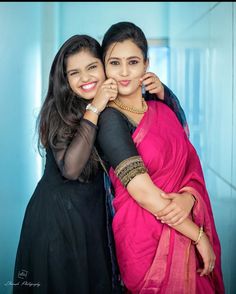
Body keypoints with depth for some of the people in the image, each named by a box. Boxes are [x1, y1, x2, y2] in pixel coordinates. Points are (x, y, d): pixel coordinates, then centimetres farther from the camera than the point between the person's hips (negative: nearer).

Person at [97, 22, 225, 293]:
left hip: (186, 232, 6)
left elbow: (192, 167, 3)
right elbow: (144, 193, -20)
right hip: (146, 238, -6)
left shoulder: (163, 109, 5)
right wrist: (200, 236, -15)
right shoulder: (109, 118, -14)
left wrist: (188, 199, -19)